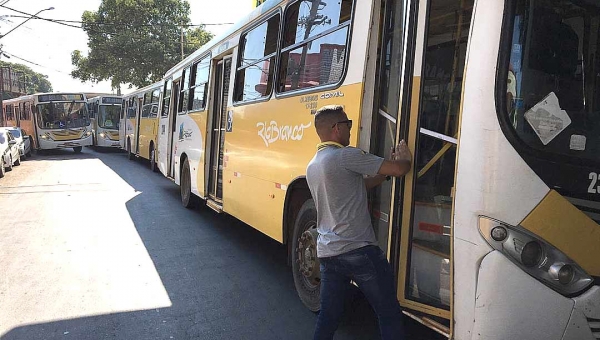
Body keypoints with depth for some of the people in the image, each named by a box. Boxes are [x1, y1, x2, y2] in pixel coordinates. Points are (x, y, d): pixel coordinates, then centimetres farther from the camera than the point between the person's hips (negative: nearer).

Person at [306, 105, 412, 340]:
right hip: (358, 250, -8)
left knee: (328, 315, 17)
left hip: (327, 252, 8)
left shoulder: (312, 166, 14)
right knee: (389, 314, 7)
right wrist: (404, 158, 8)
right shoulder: (346, 156, -13)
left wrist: (384, 173, 16)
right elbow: (399, 169, -13)